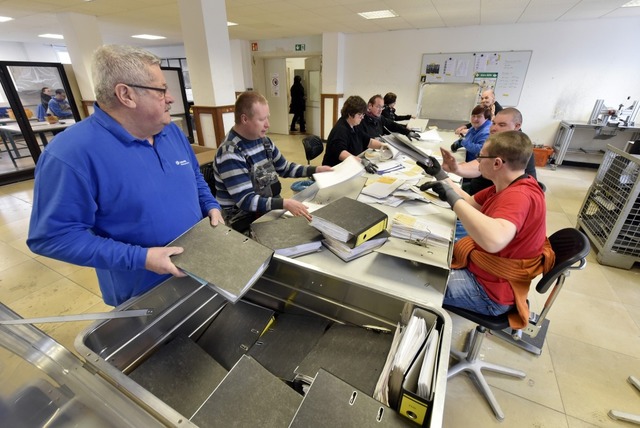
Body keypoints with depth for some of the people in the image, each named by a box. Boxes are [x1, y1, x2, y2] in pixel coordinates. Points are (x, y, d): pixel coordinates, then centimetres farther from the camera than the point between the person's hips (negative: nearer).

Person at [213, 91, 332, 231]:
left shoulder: (263, 140, 2)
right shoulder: (230, 154, -22)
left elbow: (285, 168, 15)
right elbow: (245, 200, -26)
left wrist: (315, 170, 4)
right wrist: (284, 203, -37)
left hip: (272, 207, 7)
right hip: (247, 219, -7)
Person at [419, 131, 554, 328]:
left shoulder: (519, 195, -31)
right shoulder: (511, 186, 1)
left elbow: (494, 240, -50)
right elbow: (471, 204, 14)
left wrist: (452, 198, -41)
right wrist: (441, 175, 8)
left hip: (489, 290, -10)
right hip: (479, 265, 10)